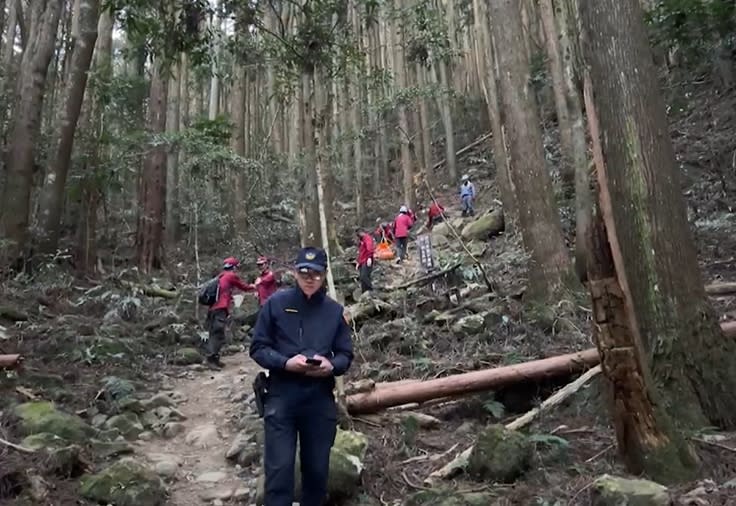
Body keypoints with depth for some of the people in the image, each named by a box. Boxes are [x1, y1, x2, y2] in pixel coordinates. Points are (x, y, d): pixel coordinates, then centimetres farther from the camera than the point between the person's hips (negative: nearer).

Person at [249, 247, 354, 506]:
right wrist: (286, 362, -19)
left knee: (317, 468, 14)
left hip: (320, 399, 3)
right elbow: (258, 348, -1)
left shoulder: (334, 310, 3)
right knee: (279, 468, -2)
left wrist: (331, 366, -14)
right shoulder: (276, 303, -4)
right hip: (281, 397, -2)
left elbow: (346, 354, 8)